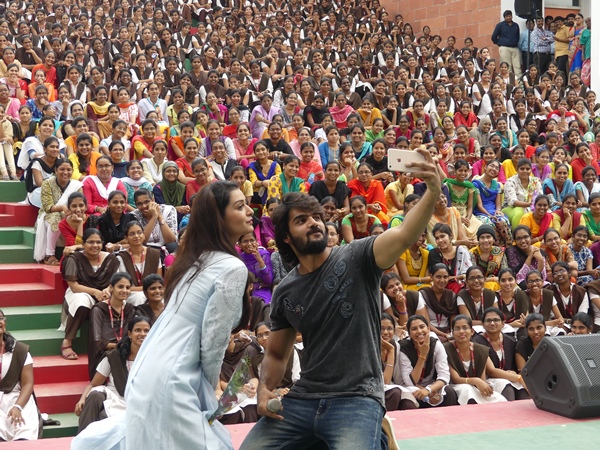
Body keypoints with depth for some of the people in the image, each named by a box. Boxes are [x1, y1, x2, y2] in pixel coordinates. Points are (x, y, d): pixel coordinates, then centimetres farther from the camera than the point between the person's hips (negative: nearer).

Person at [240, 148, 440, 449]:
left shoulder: (356, 258, -4)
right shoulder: (285, 293, 9)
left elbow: (404, 235, -23)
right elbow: (276, 354, 19)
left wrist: (433, 193, -40)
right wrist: (264, 389, -1)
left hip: (357, 398, -4)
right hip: (303, 398, 5)